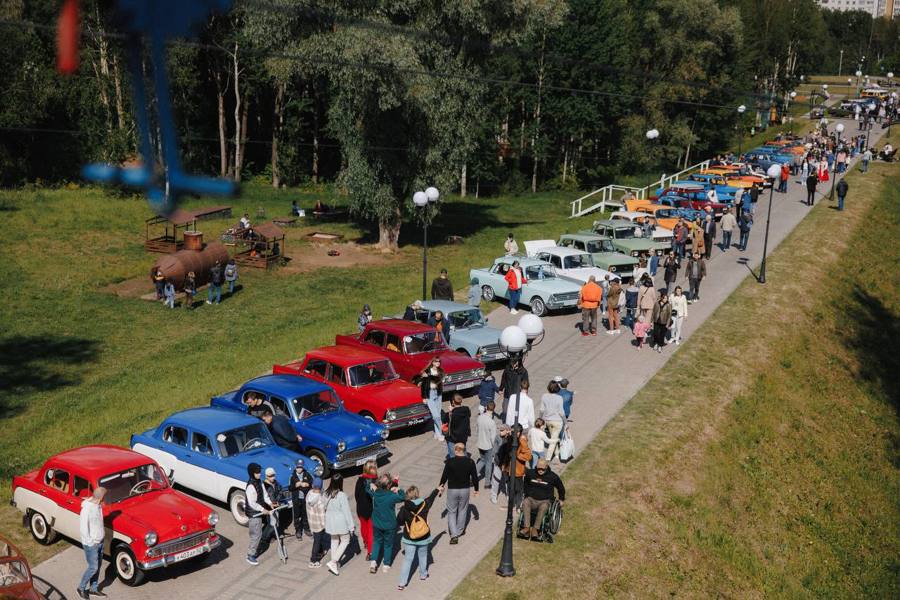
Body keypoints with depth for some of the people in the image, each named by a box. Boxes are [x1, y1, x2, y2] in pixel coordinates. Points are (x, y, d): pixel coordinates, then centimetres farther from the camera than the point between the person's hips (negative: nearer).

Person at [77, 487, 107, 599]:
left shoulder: (98, 505, -3)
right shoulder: (87, 509, -28)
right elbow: (83, 528, -24)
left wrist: (103, 529, 6)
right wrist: (90, 542, -18)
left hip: (100, 541, 8)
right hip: (91, 544, -8)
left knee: (98, 566, 18)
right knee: (93, 568, 3)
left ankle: (93, 588, 34)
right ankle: (81, 588, 25)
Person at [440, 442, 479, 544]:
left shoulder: (450, 461, -14)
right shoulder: (470, 462, -8)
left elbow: (444, 475, -6)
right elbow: (474, 477, -2)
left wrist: (441, 486, 11)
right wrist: (476, 489, 11)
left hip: (452, 490, -2)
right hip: (465, 490, 2)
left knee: (451, 512, 8)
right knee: (462, 510, 20)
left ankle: (454, 535, -2)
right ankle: (460, 531, 33)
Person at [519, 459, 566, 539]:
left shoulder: (552, 476, -3)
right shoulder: (530, 473, 2)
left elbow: (561, 488, 15)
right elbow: (526, 484, 25)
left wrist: (561, 499, 24)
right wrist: (526, 495, 26)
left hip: (545, 500, -2)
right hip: (532, 499, 2)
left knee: (543, 507, -38)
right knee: (525, 503, -33)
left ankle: (535, 529, -40)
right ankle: (526, 527, -40)